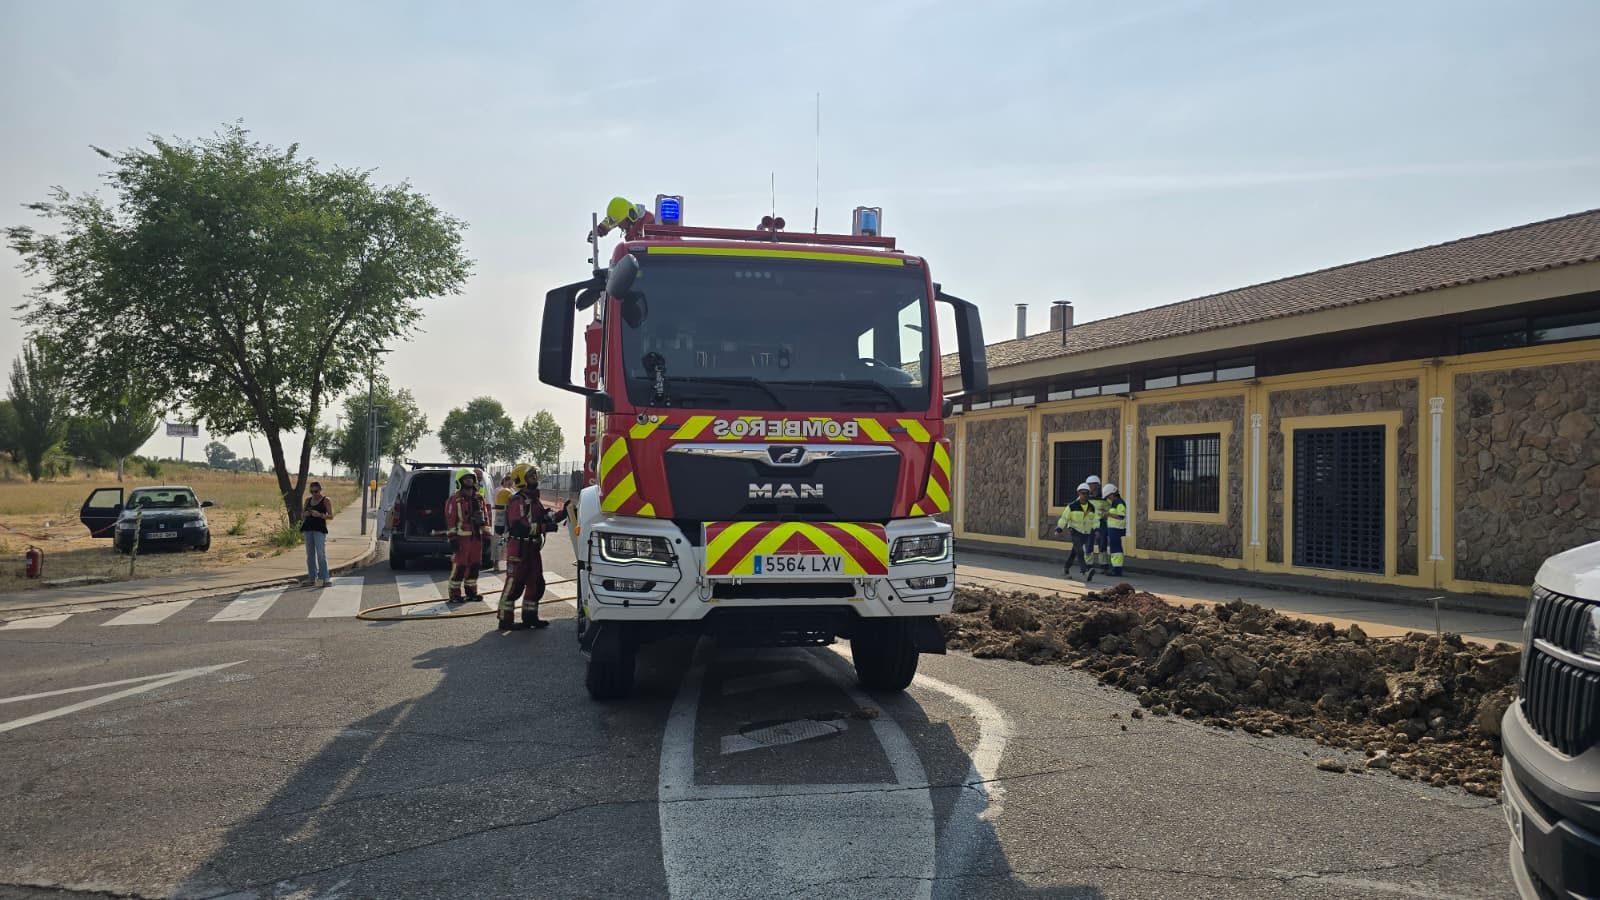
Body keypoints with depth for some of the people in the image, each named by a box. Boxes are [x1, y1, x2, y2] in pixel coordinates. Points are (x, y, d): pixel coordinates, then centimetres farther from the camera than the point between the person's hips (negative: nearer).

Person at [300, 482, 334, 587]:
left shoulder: (326, 501, 0)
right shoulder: (308, 500, 15)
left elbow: (331, 516, -5)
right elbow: (302, 514, 21)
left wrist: (319, 515, -21)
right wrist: (304, 514, -3)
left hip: (320, 529, -6)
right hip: (308, 529, 6)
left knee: (321, 554, -11)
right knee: (310, 555, 7)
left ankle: (325, 578, -11)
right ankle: (312, 579, 11)